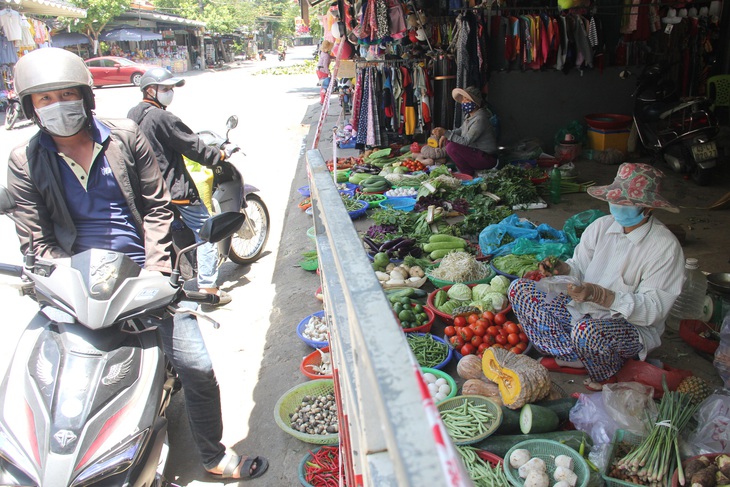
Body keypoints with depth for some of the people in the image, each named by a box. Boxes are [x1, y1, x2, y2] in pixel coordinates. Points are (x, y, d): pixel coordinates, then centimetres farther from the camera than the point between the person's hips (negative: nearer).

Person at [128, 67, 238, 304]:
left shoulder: (132, 116, 8)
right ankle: (207, 286, -2)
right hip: (174, 188, -9)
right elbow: (193, 147, -16)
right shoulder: (161, 117, -19)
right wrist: (222, 153, -2)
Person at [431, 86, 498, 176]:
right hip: (476, 151, 10)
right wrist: (444, 134, -2)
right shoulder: (469, 115, 6)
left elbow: (466, 142, -26)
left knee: (451, 147, -24)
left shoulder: (480, 119, -23)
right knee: (447, 141, 10)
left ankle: (468, 173, -8)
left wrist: (446, 133, -27)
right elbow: (461, 130, 16)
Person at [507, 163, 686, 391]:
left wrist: (599, 295, -32)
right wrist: (563, 268, -21)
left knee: (586, 330, -41)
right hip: (582, 311, 6)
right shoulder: (601, 226, 0)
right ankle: (574, 358, -12)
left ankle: (608, 375, -4)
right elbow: (579, 267, 5)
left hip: (632, 326, -6)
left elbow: (654, 309, -20)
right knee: (519, 288, -7)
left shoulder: (665, 247, -15)